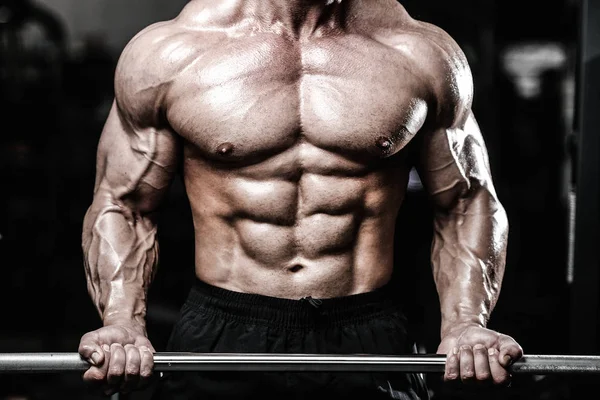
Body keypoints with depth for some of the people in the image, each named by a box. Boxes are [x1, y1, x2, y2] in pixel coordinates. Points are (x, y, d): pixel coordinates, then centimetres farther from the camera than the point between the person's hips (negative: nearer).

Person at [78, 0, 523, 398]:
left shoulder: (420, 53, 0)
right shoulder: (170, 51, -2)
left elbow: (465, 202, 10)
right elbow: (123, 204, 6)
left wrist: (466, 323, -6)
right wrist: (123, 322, -11)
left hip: (366, 339, 1)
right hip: (219, 340, 0)